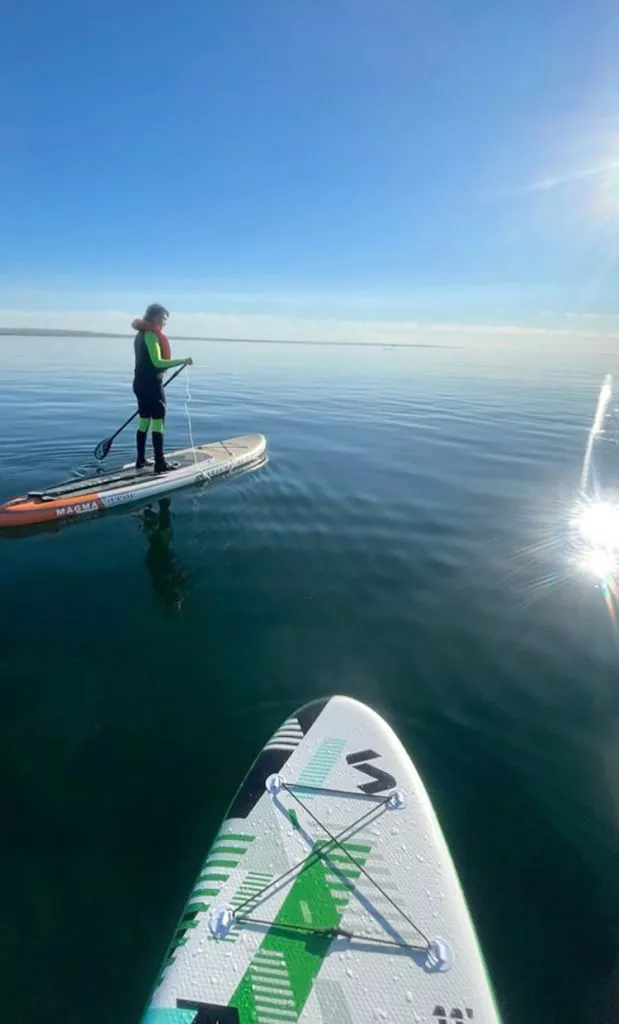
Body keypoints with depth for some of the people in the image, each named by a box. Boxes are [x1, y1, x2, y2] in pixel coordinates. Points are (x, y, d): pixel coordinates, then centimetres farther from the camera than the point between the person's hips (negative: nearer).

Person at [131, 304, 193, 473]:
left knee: (144, 421, 13)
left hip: (140, 383, 10)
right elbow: (157, 362, -25)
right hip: (151, 384, -10)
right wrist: (182, 361, -27)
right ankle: (160, 463, -7)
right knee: (158, 423, -7)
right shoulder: (151, 335, -13)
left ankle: (141, 460, 19)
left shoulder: (142, 334, 17)